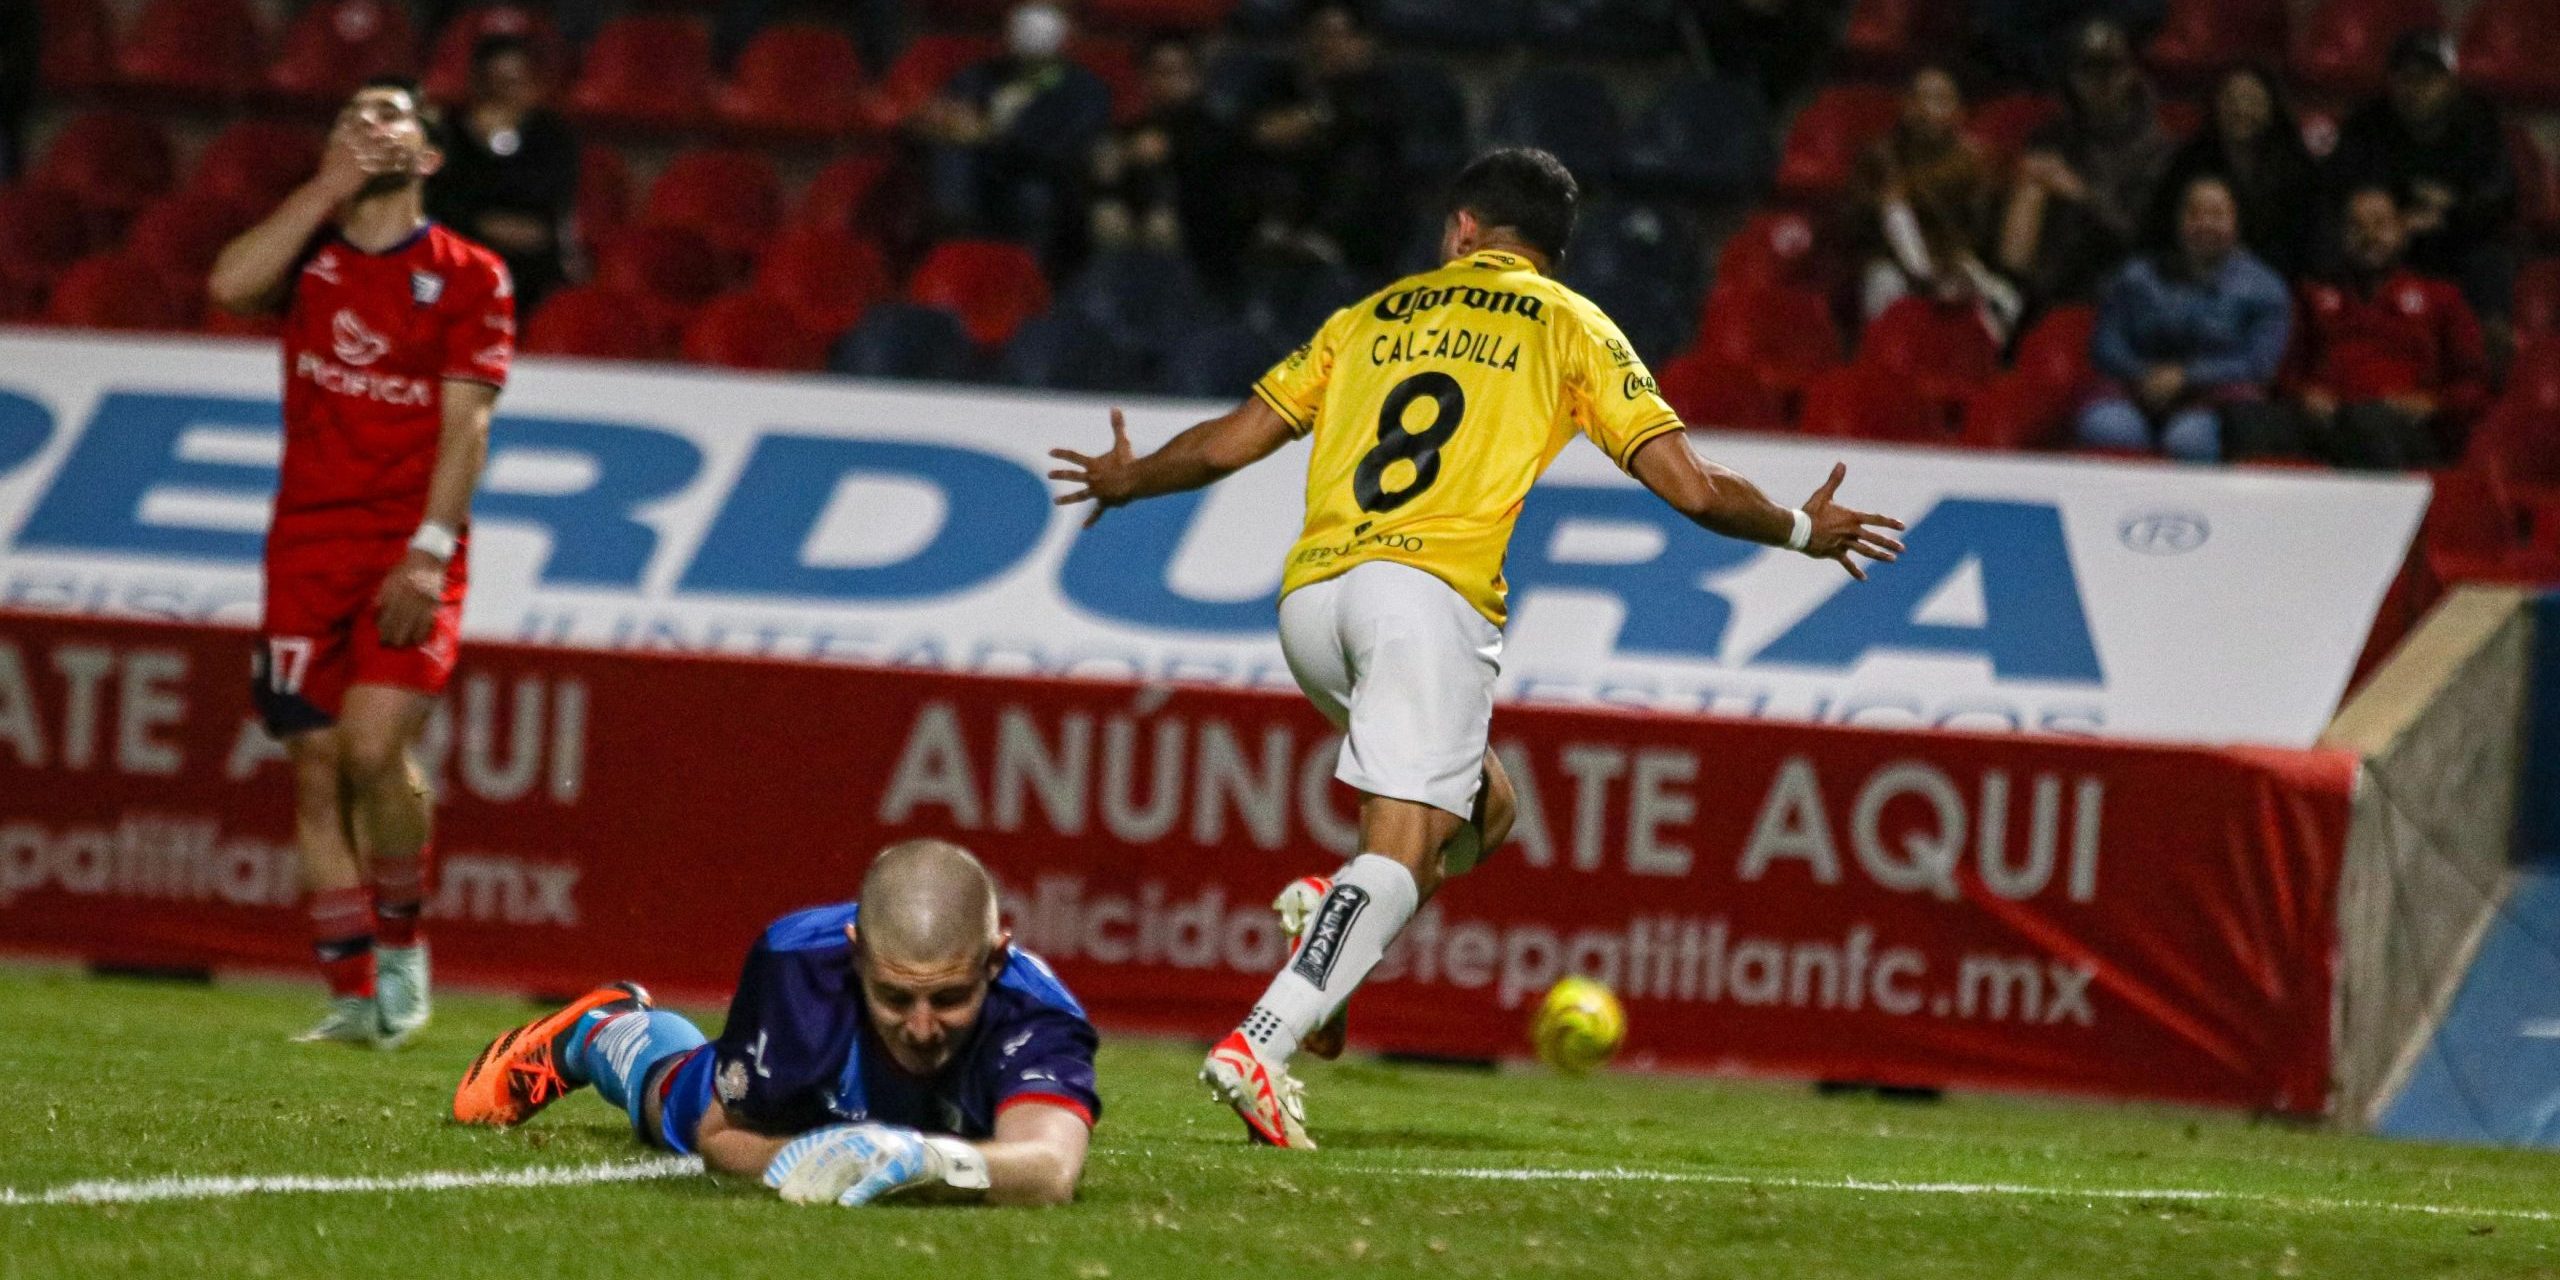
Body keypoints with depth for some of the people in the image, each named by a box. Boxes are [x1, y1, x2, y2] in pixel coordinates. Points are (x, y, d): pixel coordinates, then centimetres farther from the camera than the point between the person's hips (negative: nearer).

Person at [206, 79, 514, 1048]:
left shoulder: (469, 278, 2)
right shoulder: (310, 255, 11)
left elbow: (465, 423, -5)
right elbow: (230, 285, -11)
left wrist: (430, 550, -15)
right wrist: (330, 187, -8)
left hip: (410, 550, -3)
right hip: (308, 541, 3)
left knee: (374, 746, -20)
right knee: (315, 766, -1)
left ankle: (401, 942, 3)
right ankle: (354, 994, 5)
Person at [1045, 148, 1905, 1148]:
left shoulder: (1372, 317, 24)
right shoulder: (1570, 326, 15)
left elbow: (1225, 444, 25)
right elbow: (1691, 487, 8)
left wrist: (1123, 481, 44)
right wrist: (1801, 531, 25)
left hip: (1309, 597, 5)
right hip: (1431, 588, -5)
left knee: (1480, 804, 23)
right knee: (1402, 853, -13)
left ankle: (1330, 920, -3)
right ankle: (1258, 1045, -33)